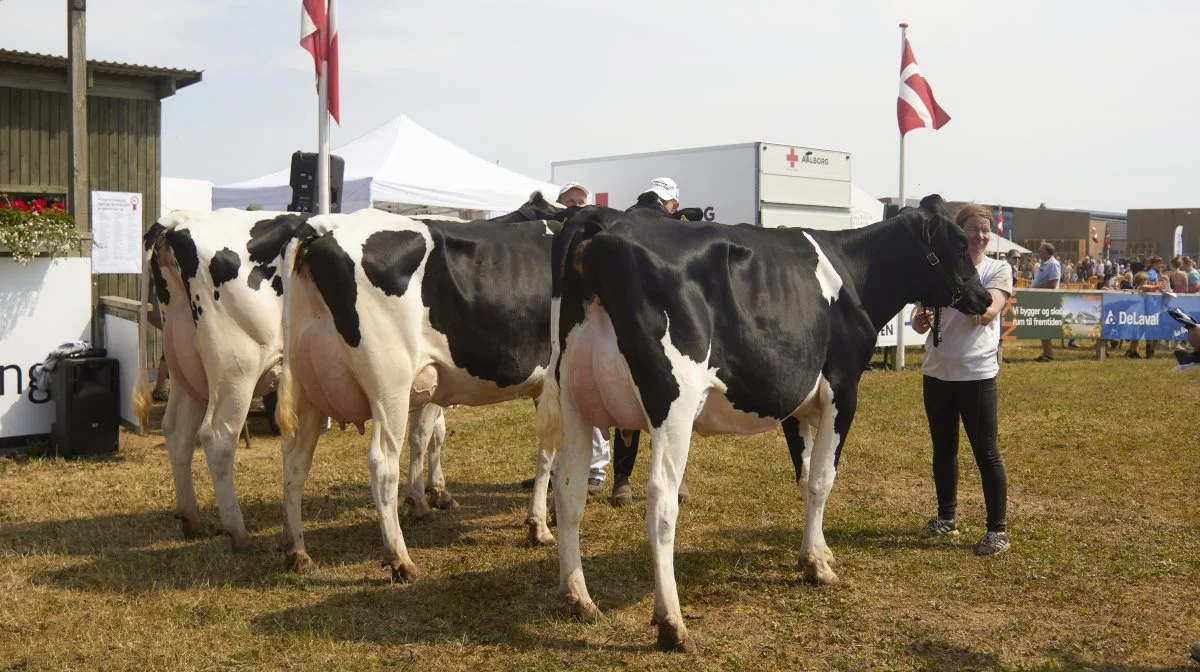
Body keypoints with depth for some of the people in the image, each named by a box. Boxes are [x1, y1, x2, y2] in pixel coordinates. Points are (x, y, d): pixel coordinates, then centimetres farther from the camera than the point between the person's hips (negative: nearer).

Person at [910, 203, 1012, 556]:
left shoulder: (999, 269, -1)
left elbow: (988, 312, -17)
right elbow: (918, 320, 2)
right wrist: (921, 319, -22)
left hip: (977, 373, -4)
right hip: (936, 372, 4)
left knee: (986, 452, -2)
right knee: (943, 449, 14)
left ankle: (997, 530, 5)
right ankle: (946, 517, 29)